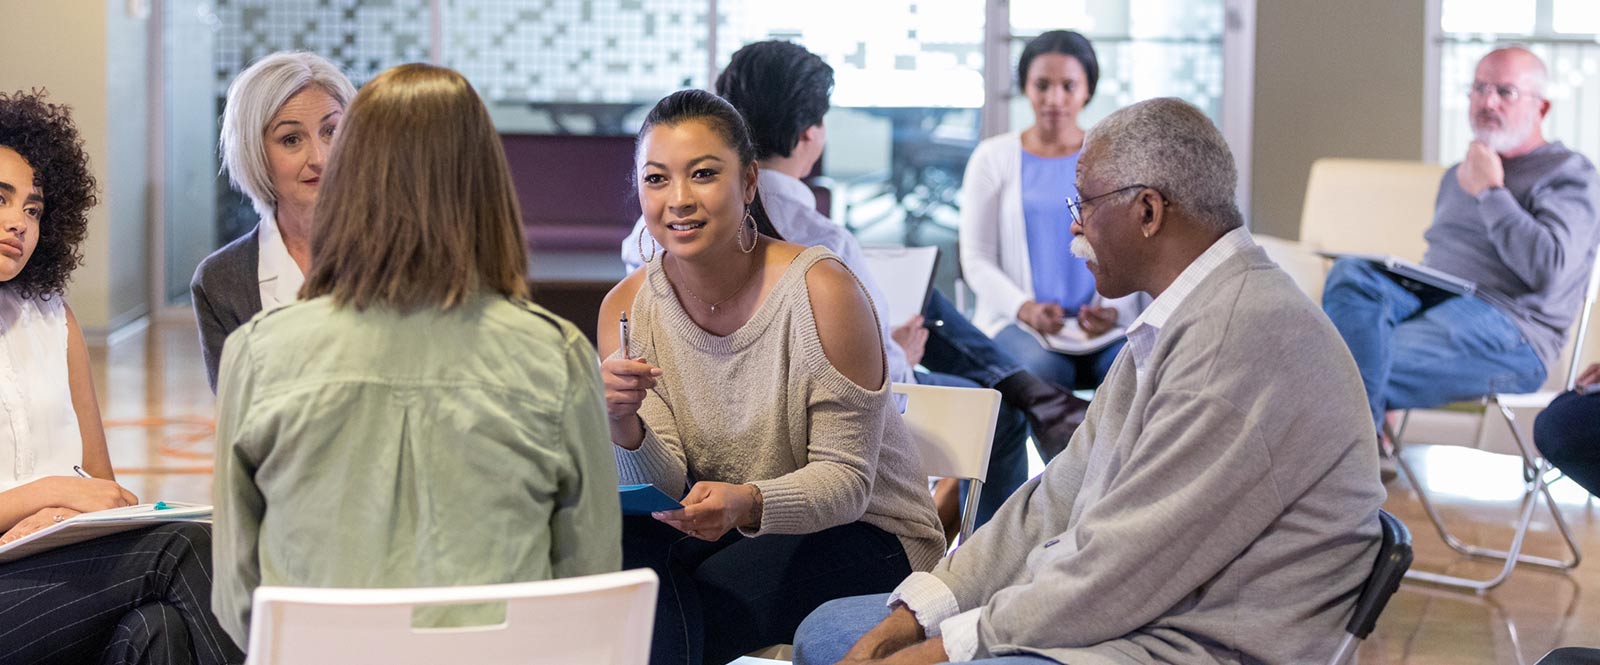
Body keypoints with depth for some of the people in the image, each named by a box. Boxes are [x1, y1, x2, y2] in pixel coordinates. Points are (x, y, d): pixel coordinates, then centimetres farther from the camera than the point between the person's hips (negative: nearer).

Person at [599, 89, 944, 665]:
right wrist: (624, 424, -30)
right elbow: (664, 488, -8)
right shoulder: (627, 308, -5)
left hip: (866, 535, -4)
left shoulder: (821, 290, -19)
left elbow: (847, 479, -16)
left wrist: (747, 503, -36)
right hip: (730, 530, 5)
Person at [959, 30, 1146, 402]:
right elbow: (976, 259, 6)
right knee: (1040, 371, -38)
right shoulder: (994, 158, 10)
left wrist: (1114, 307, -11)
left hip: (1106, 327, 2)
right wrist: (1025, 308, -12)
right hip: (1017, 321, -1)